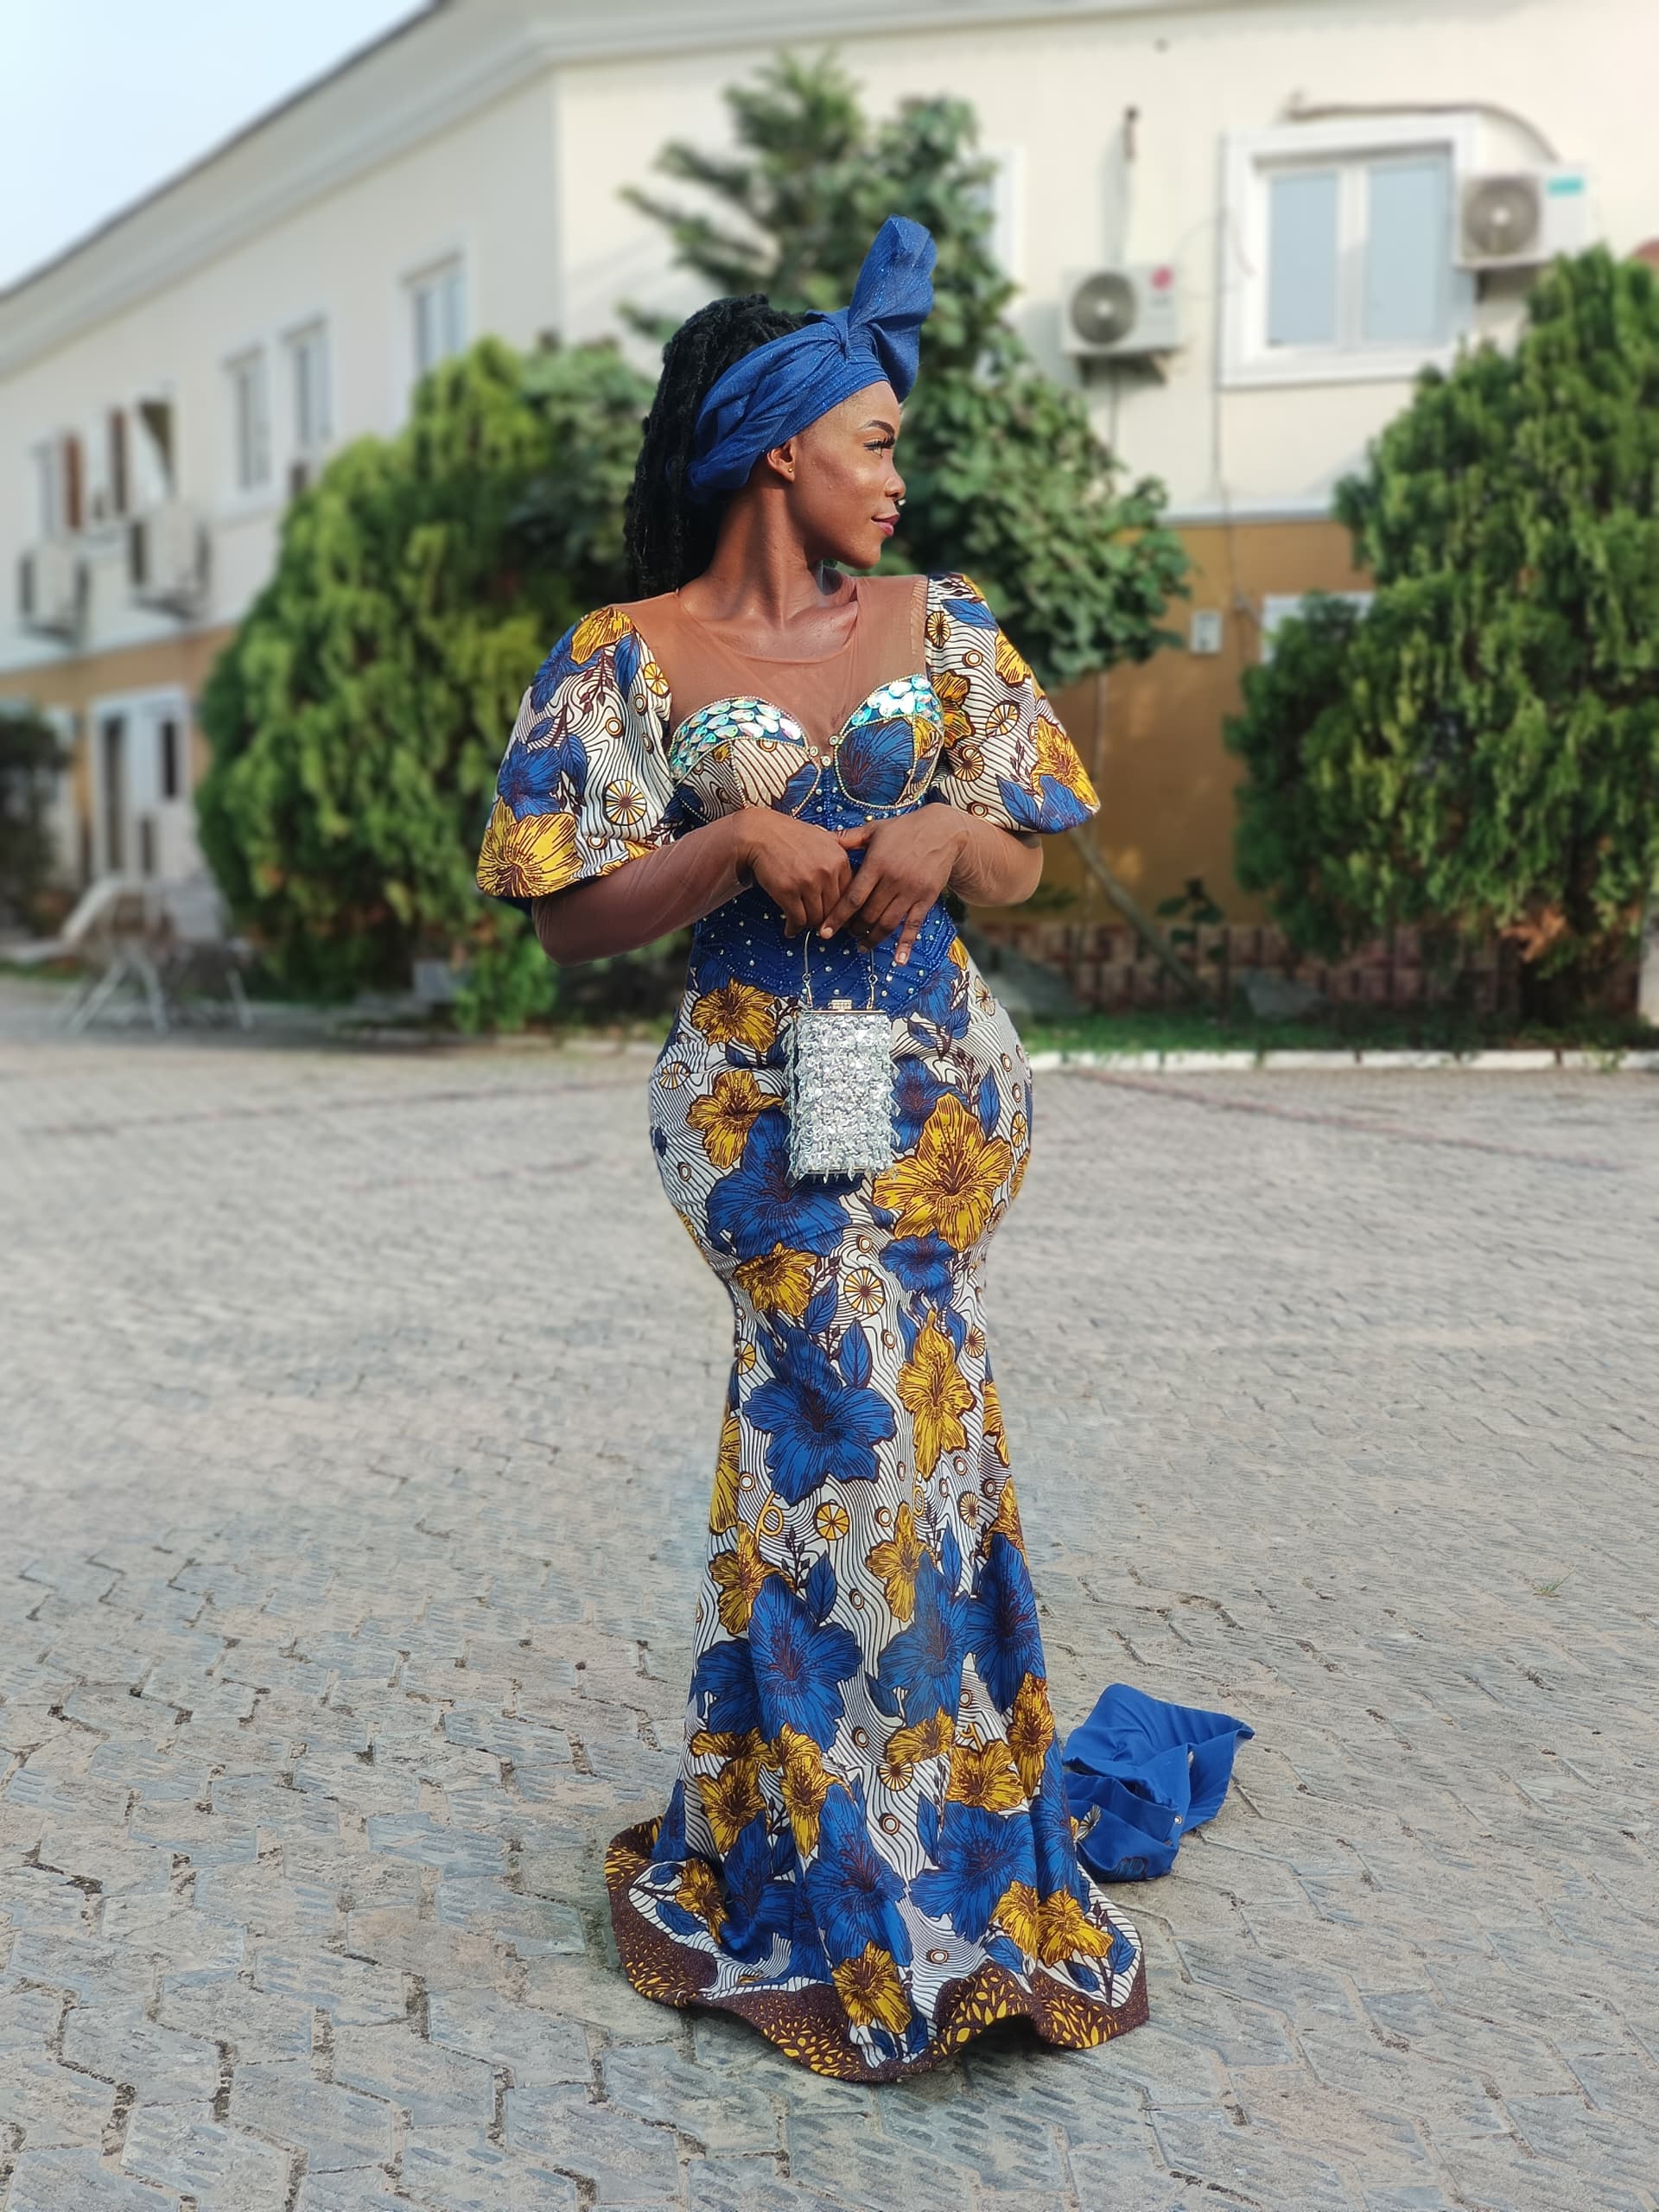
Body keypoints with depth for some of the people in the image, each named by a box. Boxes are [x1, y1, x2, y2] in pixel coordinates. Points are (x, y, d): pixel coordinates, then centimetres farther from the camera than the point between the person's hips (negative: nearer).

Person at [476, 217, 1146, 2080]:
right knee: (884, 1409, -9)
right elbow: (573, 919, -3)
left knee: (833, 1419, 3)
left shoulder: (938, 630, 11)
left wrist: (942, 835, -12)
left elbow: (1022, 868, 11)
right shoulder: (631, 660, 1)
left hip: (939, 1082, 3)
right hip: (759, 1092, -3)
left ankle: (770, 1869, 24)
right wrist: (739, 840, -18)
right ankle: (882, 1888, 14)